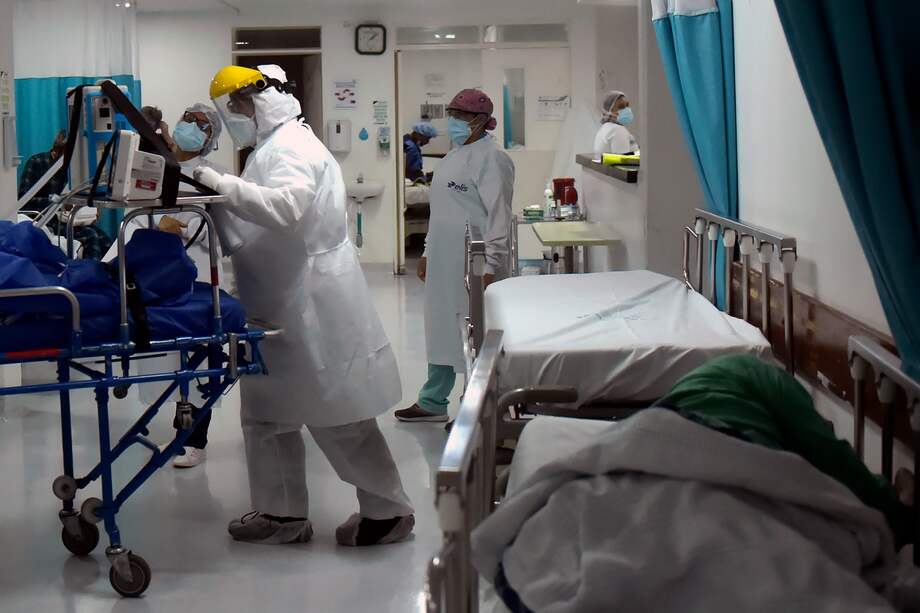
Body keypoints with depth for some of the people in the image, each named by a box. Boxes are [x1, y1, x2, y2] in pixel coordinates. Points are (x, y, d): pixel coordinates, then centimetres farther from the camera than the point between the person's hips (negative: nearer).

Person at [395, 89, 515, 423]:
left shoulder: (490, 158, -13)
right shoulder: (455, 155, 17)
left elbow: (498, 216, -19)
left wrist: (490, 268, -23)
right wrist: (428, 252, 22)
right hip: (445, 264, 10)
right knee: (441, 330, 17)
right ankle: (432, 403, 29)